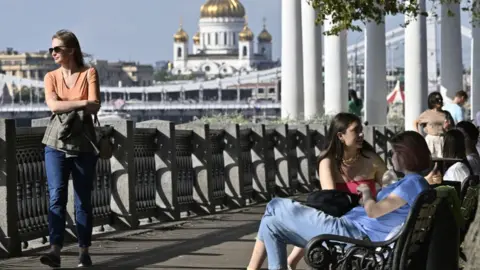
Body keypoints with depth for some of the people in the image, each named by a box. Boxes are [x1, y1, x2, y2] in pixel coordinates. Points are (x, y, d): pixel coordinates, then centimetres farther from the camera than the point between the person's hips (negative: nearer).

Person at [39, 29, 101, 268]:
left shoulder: (89, 74, 2)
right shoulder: (51, 77, 8)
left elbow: (95, 106, -10)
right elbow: (54, 105, -9)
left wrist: (66, 105, -12)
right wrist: (83, 102, -15)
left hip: (83, 143, -1)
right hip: (57, 143, 1)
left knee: (83, 200, 1)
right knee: (56, 196, -11)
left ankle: (84, 251, 7)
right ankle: (55, 250, -18)